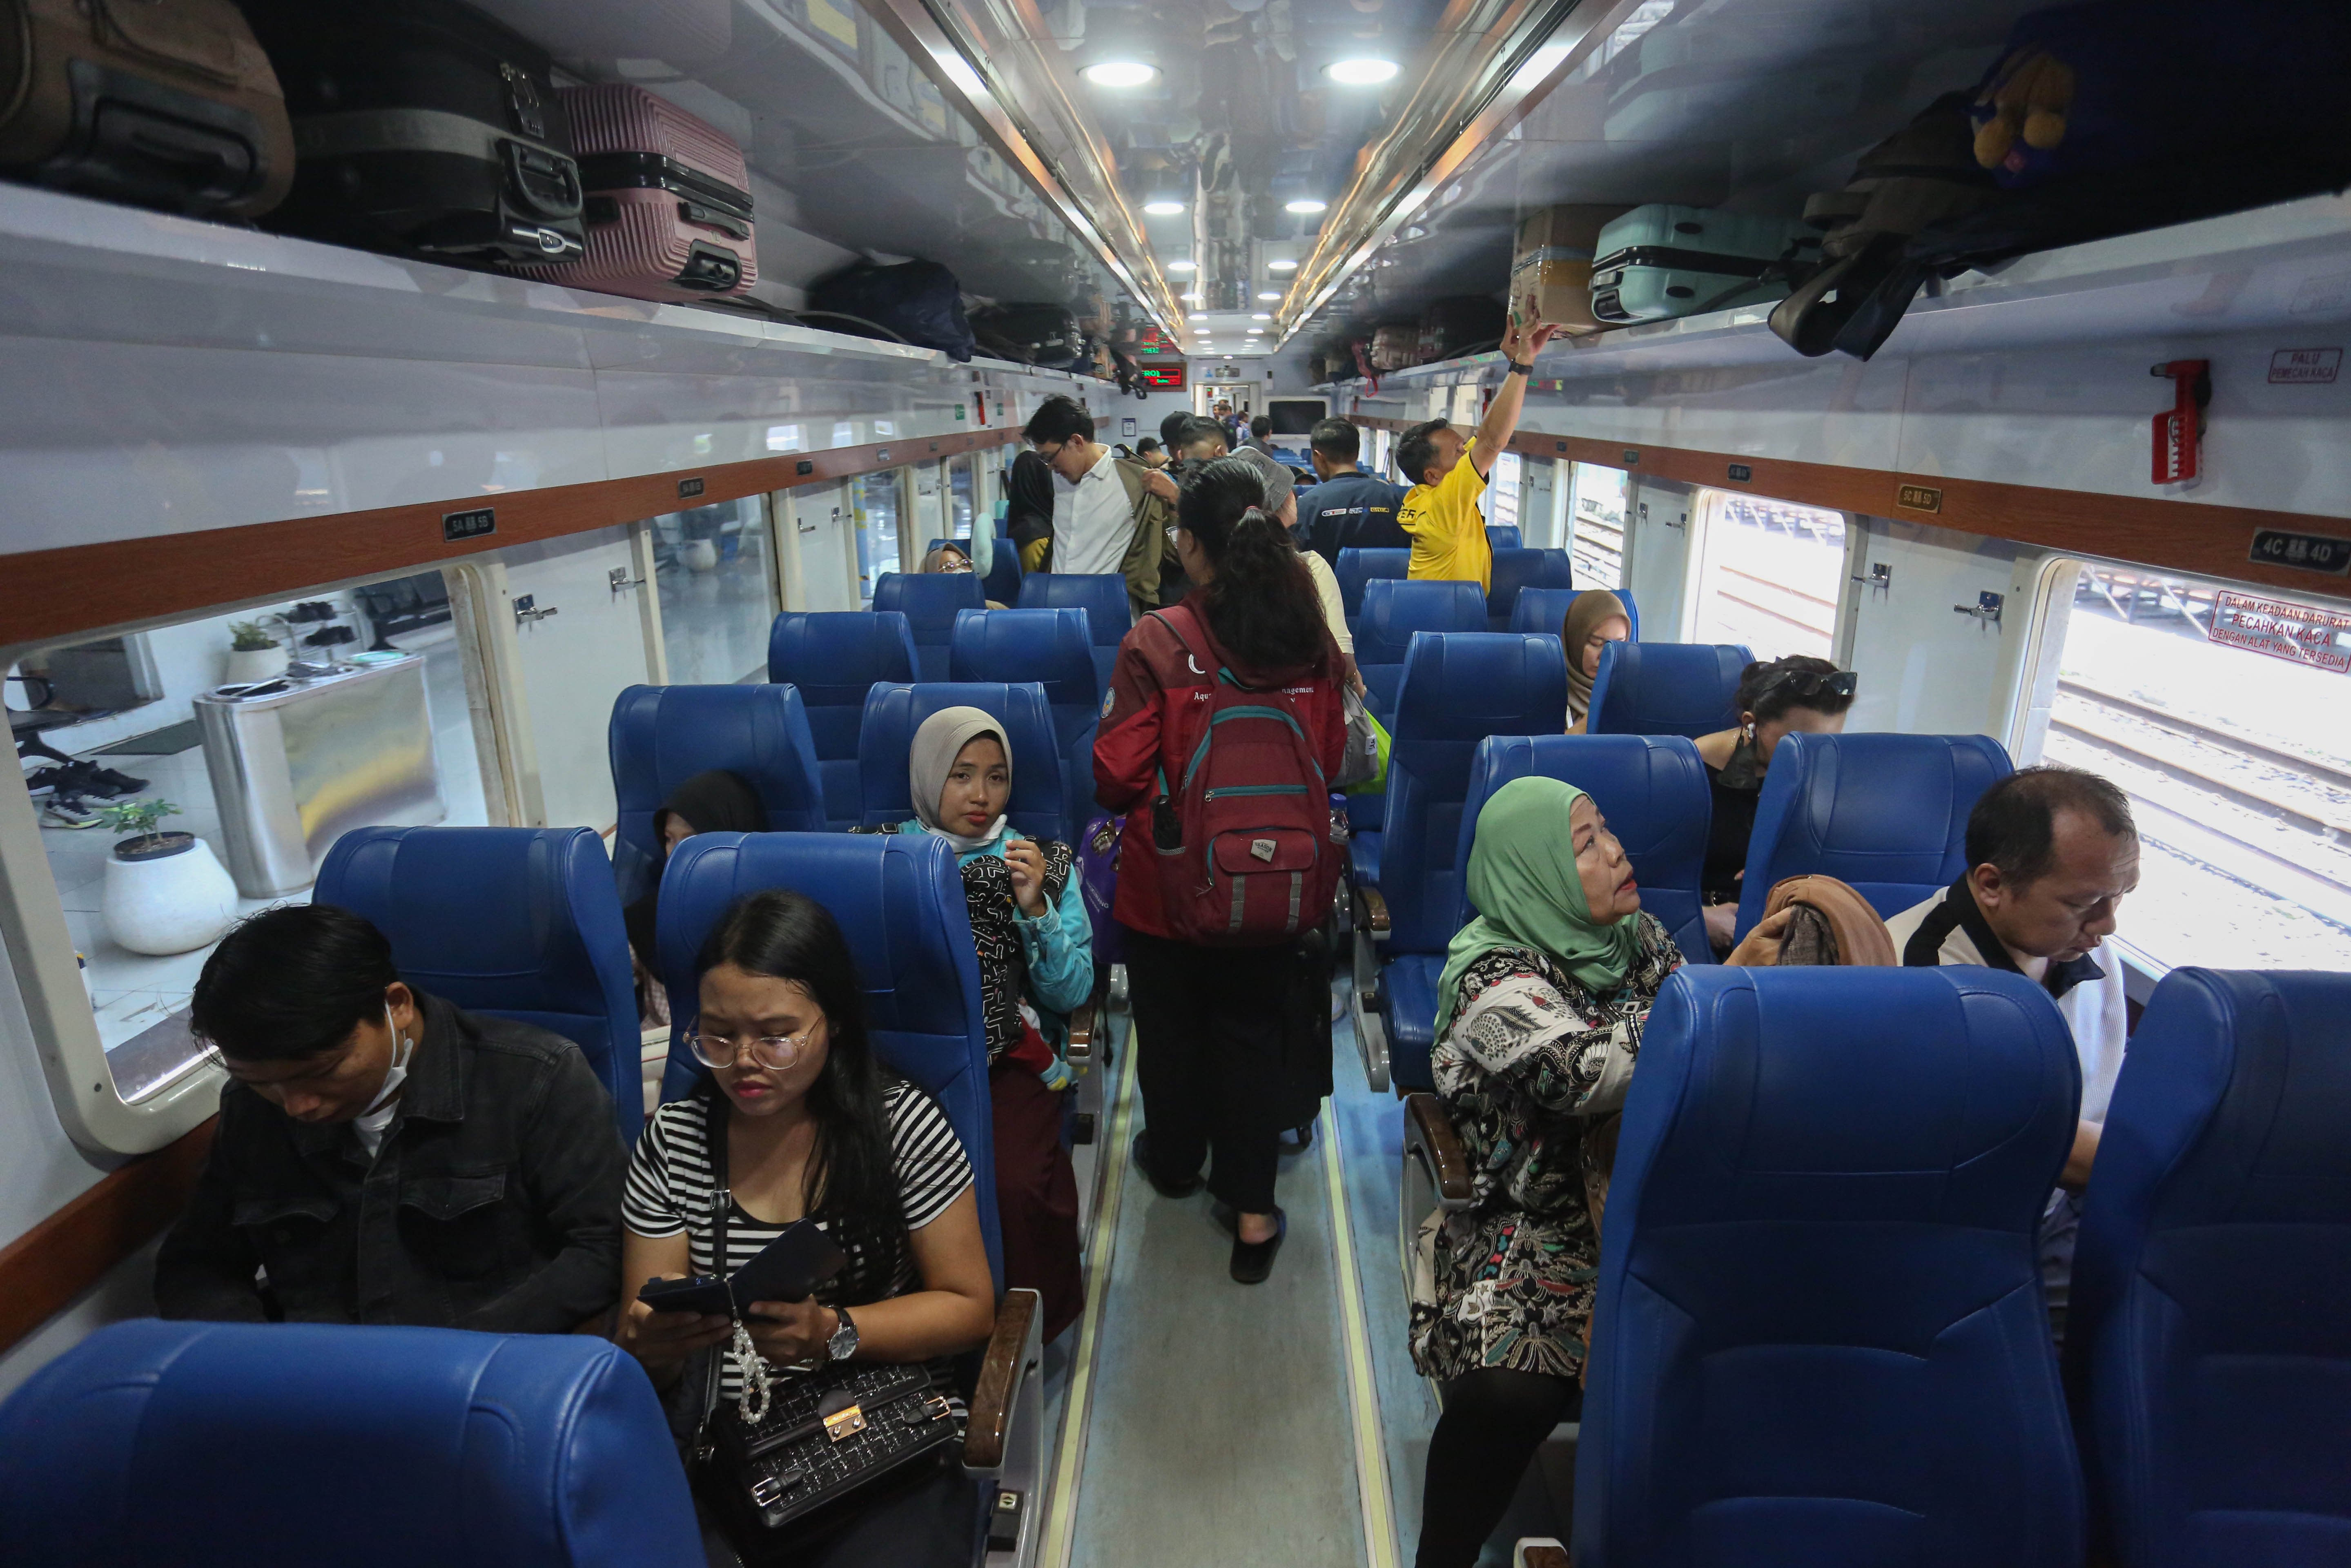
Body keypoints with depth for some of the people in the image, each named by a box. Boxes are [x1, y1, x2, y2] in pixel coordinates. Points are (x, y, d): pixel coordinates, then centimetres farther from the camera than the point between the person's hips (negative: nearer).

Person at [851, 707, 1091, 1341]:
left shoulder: (1042, 862, 12)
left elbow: (1071, 993, 5)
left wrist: (1035, 909, -8)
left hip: (1008, 1054, 0)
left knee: (1015, 1184, -27)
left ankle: (1032, 1322, 2)